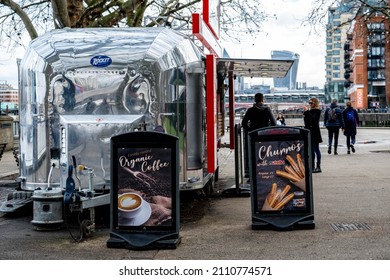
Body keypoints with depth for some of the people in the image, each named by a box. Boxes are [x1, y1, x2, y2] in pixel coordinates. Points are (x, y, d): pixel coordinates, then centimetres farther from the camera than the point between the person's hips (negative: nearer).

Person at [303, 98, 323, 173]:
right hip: (309, 131, 8)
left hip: (315, 132, -8)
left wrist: (307, 112, -22)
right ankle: (312, 166, 16)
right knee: (311, 150, 11)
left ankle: (318, 167, -3)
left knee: (316, 149, -6)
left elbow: (313, 119, -22)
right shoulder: (310, 111, 14)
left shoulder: (317, 111, -6)